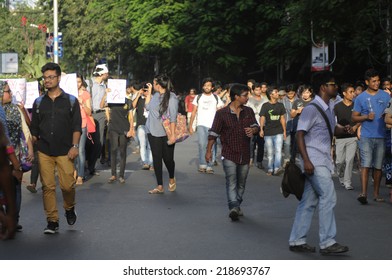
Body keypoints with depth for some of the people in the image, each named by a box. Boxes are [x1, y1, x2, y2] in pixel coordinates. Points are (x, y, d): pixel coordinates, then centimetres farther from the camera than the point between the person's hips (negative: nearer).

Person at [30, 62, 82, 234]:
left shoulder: (71, 101, 5)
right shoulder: (39, 102, 11)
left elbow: (77, 126, 2)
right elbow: (34, 129, 14)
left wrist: (75, 146, -9)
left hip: (64, 151, -2)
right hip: (44, 152, 2)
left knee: (67, 185, -7)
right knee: (48, 187, -1)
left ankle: (70, 208, 23)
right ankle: (52, 221, 6)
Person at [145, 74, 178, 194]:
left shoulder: (171, 97, -12)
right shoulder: (155, 95, 7)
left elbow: (173, 117, -13)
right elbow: (147, 107, 12)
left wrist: (173, 134, -17)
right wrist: (149, 92, 9)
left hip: (166, 134, -5)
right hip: (153, 132, 5)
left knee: (168, 158, 4)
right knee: (156, 158, 5)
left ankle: (172, 179, 34)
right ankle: (160, 186, 10)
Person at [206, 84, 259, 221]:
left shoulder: (248, 112, 8)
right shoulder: (222, 113, -5)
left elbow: (256, 126, 4)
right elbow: (213, 133, -2)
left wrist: (252, 130, -20)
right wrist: (209, 150, -3)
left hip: (245, 154, 5)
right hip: (229, 154, -4)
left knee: (241, 183, 12)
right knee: (231, 182, -16)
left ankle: (237, 207, 25)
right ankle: (233, 208, -26)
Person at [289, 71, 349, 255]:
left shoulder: (329, 108, 15)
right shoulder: (311, 109, -13)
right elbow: (300, 134, -17)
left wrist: (345, 129, 9)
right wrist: (306, 160, -24)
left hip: (323, 161, 9)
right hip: (314, 161, -9)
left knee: (309, 201, 10)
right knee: (328, 197, -10)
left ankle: (297, 241, 15)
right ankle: (327, 242, -5)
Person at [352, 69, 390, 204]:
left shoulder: (386, 96, 8)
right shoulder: (360, 98, 4)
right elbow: (354, 117, 6)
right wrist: (366, 117, -11)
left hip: (381, 136, 2)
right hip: (366, 136, -2)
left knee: (378, 166, 7)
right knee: (365, 165, -12)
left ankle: (376, 193, 15)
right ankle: (363, 193, -16)